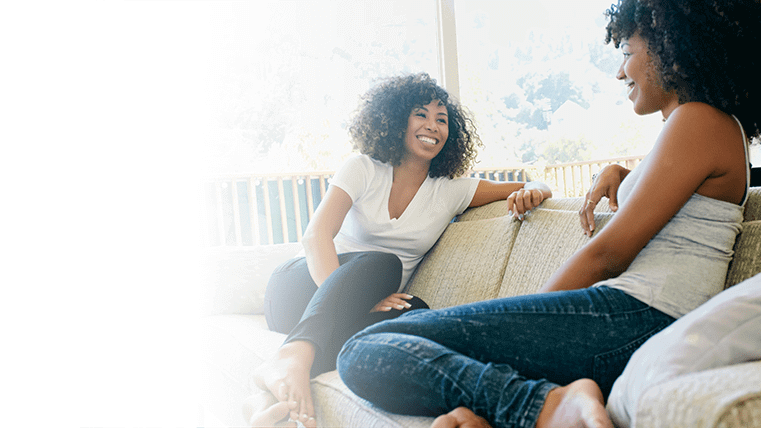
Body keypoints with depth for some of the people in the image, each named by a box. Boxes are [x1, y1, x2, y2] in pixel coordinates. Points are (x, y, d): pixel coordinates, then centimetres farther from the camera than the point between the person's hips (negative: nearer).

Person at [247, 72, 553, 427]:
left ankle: (284, 398, -47)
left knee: (416, 313, -32)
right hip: (302, 288, -2)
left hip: (360, 306, 3)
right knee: (383, 262, -32)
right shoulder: (364, 170, 1)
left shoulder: (449, 192, 9)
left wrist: (530, 192, -17)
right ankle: (292, 356, -54)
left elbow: (539, 188, 10)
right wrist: (354, 294, -32)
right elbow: (316, 236, -13)